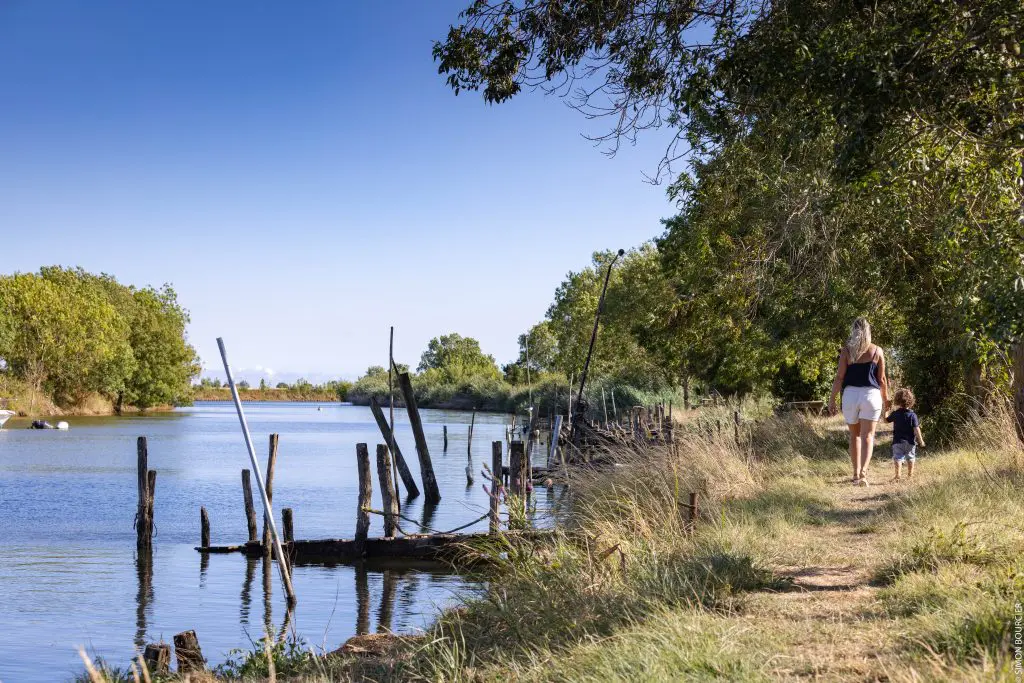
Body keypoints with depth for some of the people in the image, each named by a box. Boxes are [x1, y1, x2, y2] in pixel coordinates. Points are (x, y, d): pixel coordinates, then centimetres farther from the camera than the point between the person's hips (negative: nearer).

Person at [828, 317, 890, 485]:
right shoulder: (877, 351, 3)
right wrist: (886, 399, 17)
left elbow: (839, 377, -3)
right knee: (867, 436, -3)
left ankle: (856, 472, 21)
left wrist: (832, 399, 2)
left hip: (850, 394, 1)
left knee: (854, 435, 17)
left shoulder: (846, 351, 1)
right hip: (871, 394, -1)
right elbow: (882, 379, 5)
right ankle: (863, 472, -21)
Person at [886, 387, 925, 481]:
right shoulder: (912, 415, -8)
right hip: (910, 442, 1)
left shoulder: (895, 414, -5)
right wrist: (921, 440, -3)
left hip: (898, 441, -1)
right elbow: (916, 429, -10)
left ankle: (898, 474, -16)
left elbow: (886, 420, 12)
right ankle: (910, 474, 23)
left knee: (898, 457, -3)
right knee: (910, 458, 16)